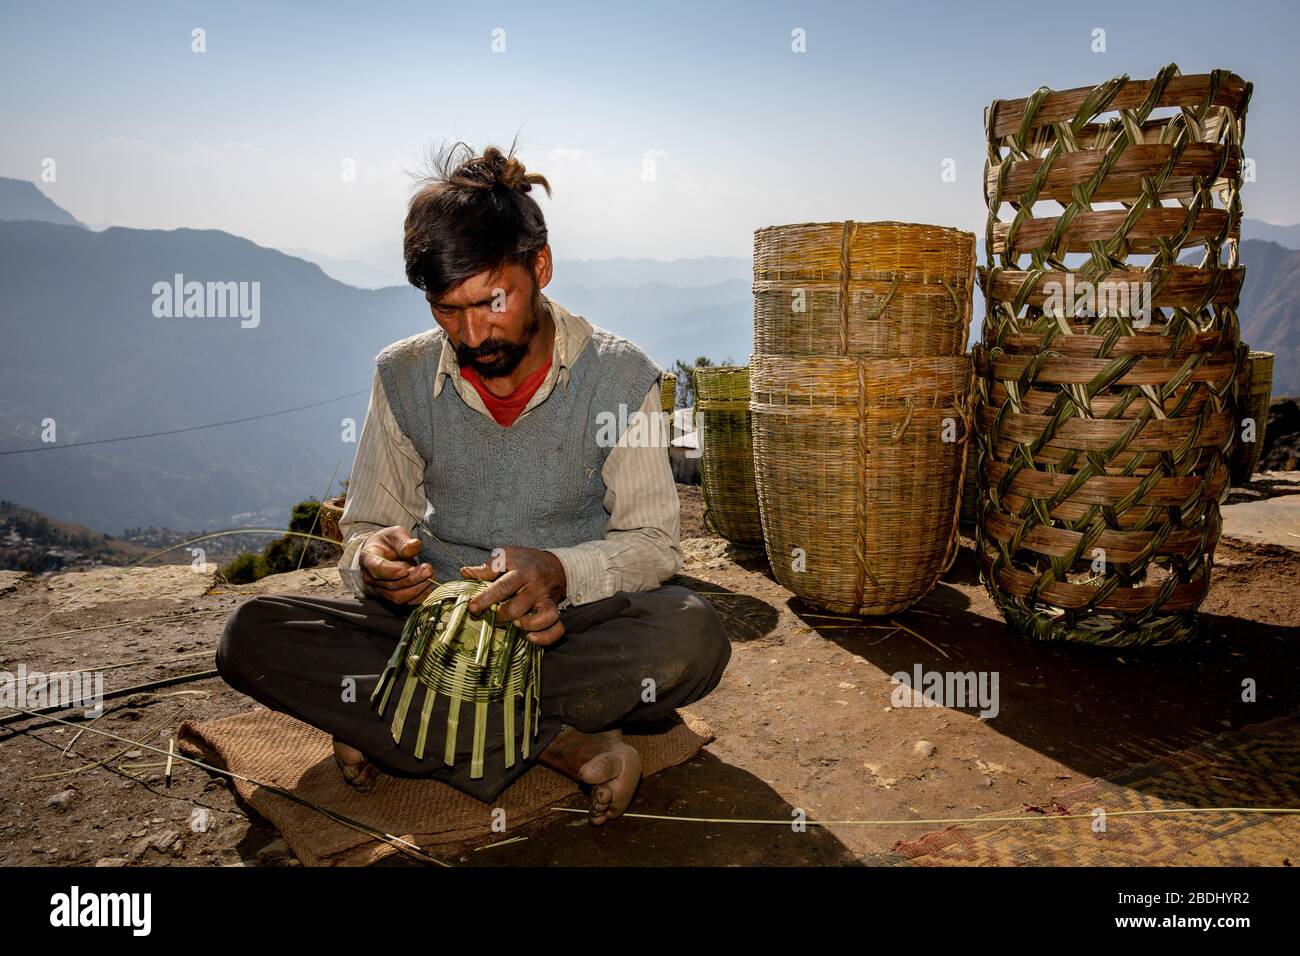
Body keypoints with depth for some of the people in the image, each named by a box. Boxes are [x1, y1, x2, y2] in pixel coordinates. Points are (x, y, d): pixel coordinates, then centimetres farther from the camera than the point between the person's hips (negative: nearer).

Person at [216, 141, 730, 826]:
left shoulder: (620, 376, -7)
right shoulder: (402, 376, 0)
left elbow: (654, 540, -7)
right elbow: (364, 527, 5)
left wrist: (560, 571, -28)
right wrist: (375, 558, -21)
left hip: (573, 622, -1)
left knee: (693, 635, -33)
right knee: (251, 637, -21)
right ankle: (557, 742, -26)